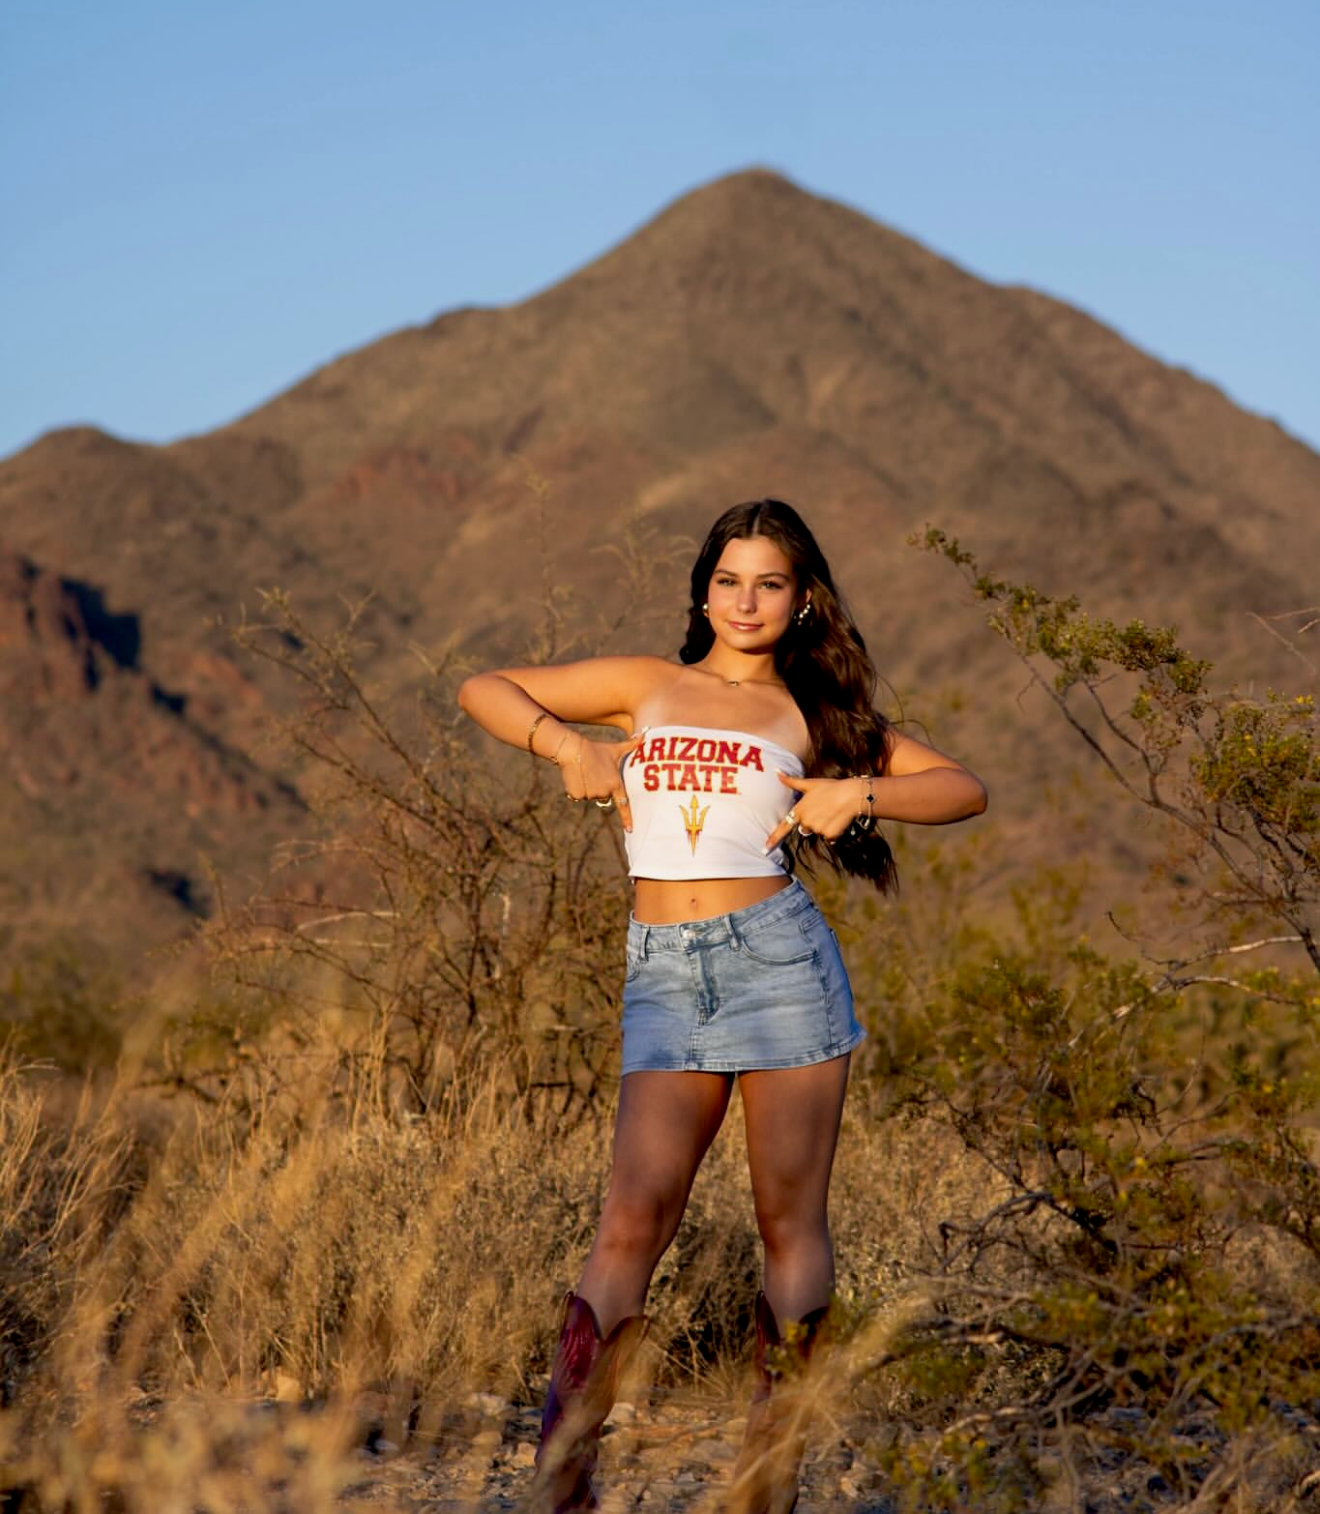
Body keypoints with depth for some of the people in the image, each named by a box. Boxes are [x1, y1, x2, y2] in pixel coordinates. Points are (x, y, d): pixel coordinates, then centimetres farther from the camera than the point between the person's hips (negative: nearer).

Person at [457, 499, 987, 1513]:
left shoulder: (813, 712, 13)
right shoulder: (646, 687, 15)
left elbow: (964, 789, 11)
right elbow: (483, 690, 19)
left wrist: (859, 791, -5)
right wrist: (568, 744, 3)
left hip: (779, 954, 0)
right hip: (665, 974, 0)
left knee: (790, 1218, 2)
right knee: (635, 1217, -10)